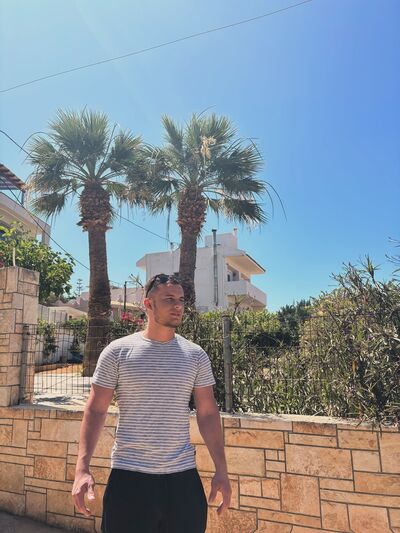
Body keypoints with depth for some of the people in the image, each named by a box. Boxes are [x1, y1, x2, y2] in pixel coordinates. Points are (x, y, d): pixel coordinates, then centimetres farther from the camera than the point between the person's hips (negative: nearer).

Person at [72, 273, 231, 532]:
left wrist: (221, 471, 0)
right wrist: (82, 468, -11)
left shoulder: (196, 355, 0)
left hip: (183, 476, 2)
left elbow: (208, 413, 3)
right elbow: (95, 411, -3)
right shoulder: (117, 351, -5)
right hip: (128, 476, -1)